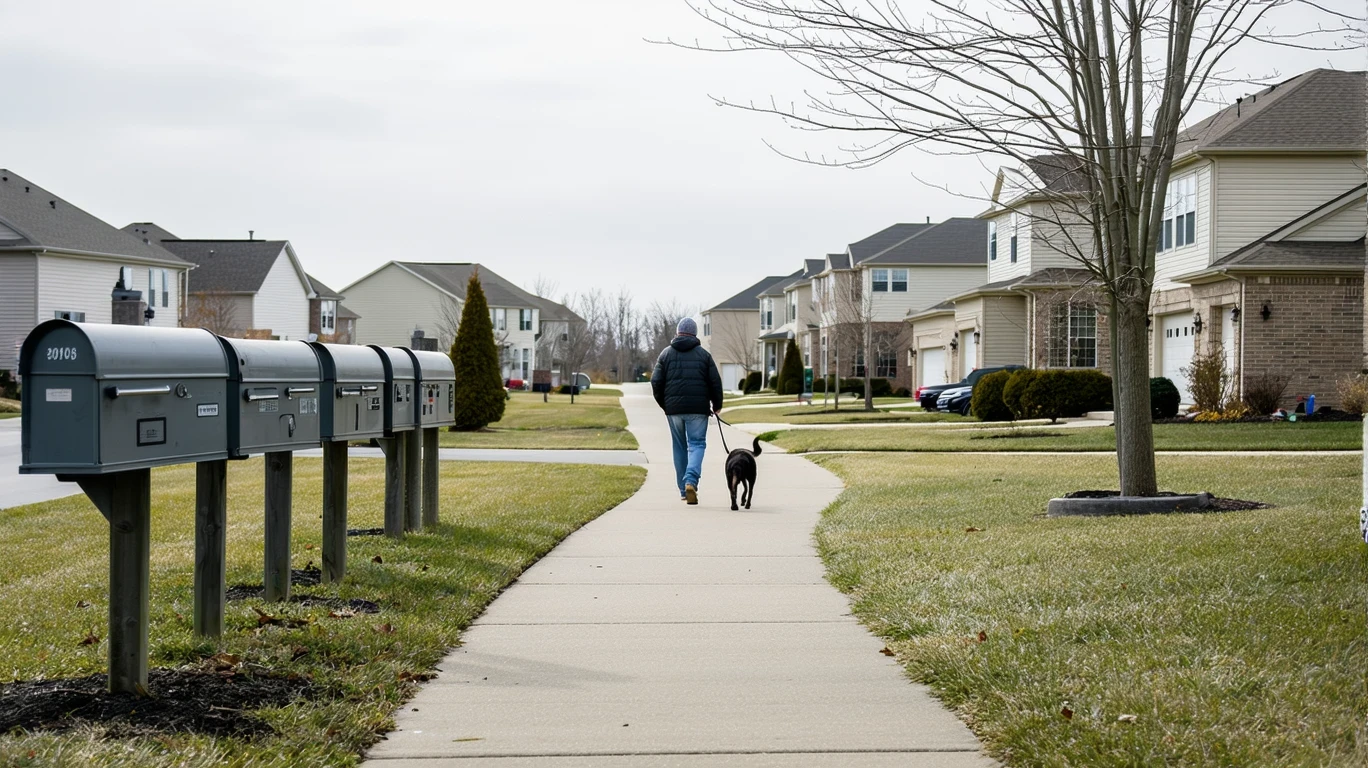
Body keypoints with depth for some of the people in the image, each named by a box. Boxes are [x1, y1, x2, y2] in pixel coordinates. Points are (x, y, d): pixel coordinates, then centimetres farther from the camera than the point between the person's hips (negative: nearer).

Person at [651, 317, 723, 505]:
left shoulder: (666, 354, 6)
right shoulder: (703, 354, 4)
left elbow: (656, 382, 3)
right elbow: (715, 382, 1)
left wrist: (664, 404, 15)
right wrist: (717, 405, 14)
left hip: (674, 409, 2)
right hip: (698, 409, -2)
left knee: (679, 447, 12)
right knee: (697, 444, 1)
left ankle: (683, 490, 15)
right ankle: (691, 480, -23)